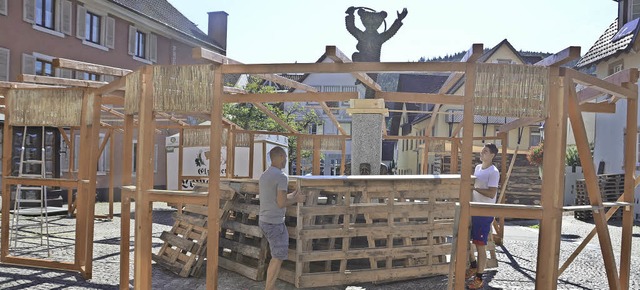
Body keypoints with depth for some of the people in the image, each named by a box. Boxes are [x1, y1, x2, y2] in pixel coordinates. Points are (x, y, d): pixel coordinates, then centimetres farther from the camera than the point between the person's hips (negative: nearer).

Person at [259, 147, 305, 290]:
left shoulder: (264, 175, 11)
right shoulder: (282, 176, -17)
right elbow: (281, 203, -19)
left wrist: (292, 195, 22)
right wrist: (296, 199, -3)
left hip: (263, 220, 9)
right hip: (275, 223, -9)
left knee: (276, 255, 19)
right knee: (278, 258, 0)